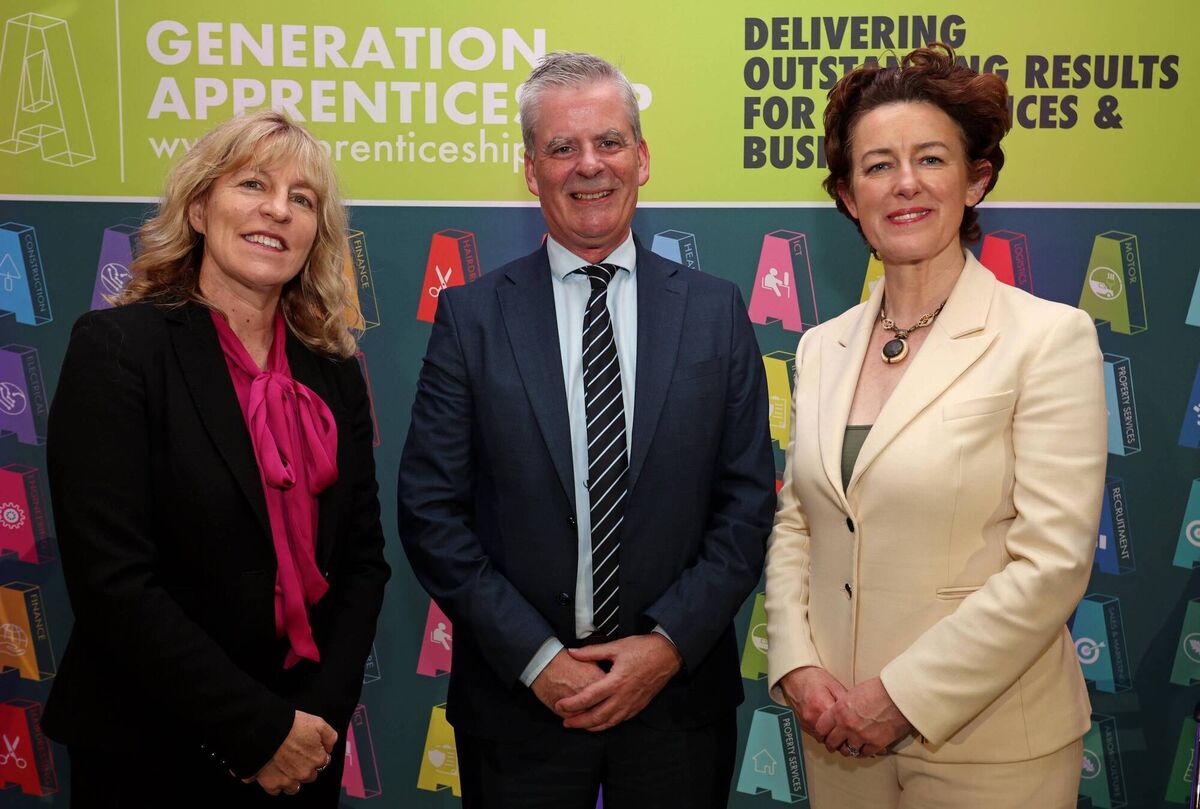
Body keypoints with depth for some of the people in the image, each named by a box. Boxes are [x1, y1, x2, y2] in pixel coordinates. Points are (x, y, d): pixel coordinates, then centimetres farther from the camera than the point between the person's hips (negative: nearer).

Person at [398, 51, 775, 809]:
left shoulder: (717, 311, 1)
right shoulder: (471, 316, -2)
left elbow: (748, 503, 0)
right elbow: (431, 512, -5)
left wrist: (669, 644, -10)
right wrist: (535, 657, -10)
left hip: (678, 695, 1)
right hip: (519, 697, -1)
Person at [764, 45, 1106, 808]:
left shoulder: (1049, 336, -11)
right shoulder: (821, 348, 5)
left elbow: (1052, 564, -15)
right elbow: (794, 524, 9)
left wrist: (903, 697, -16)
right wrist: (798, 666, -5)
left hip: (987, 743, -4)